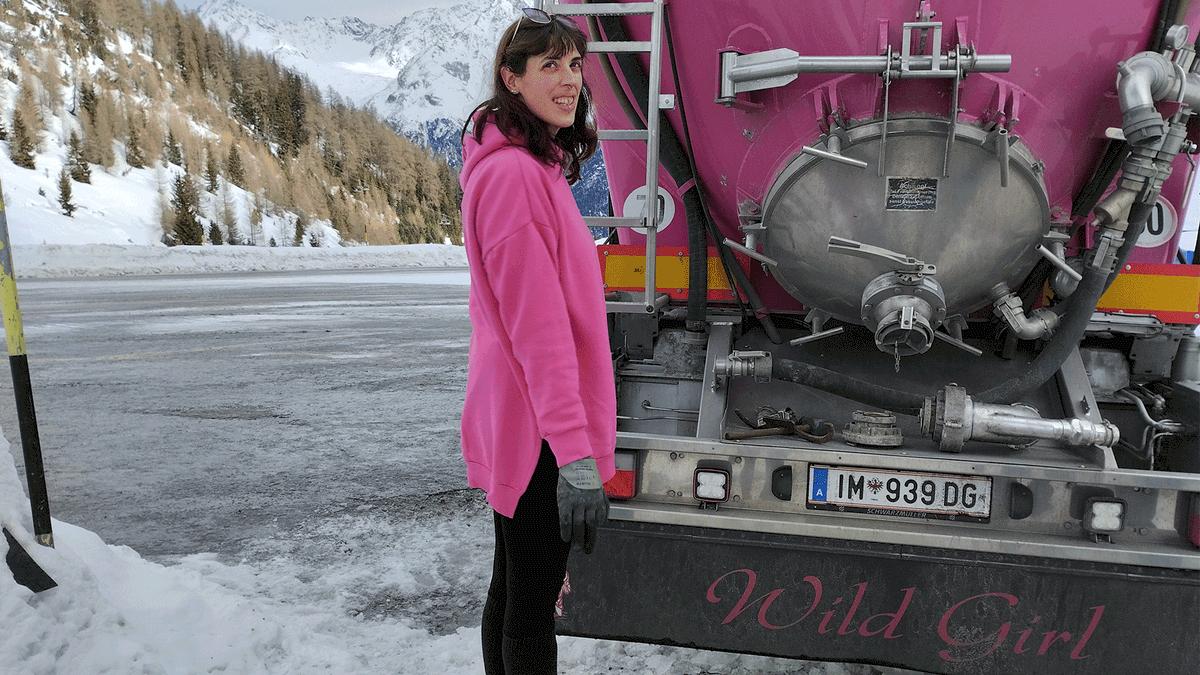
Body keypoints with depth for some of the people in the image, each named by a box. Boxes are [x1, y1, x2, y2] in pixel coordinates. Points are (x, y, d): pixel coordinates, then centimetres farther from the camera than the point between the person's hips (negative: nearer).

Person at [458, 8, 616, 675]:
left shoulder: (538, 167, 14)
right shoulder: (514, 171, -18)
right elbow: (536, 321, -24)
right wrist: (575, 452, -24)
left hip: (521, 417, 10)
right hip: (538, 428, -10)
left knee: (514, 586, 22)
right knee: (533, 601, 5)